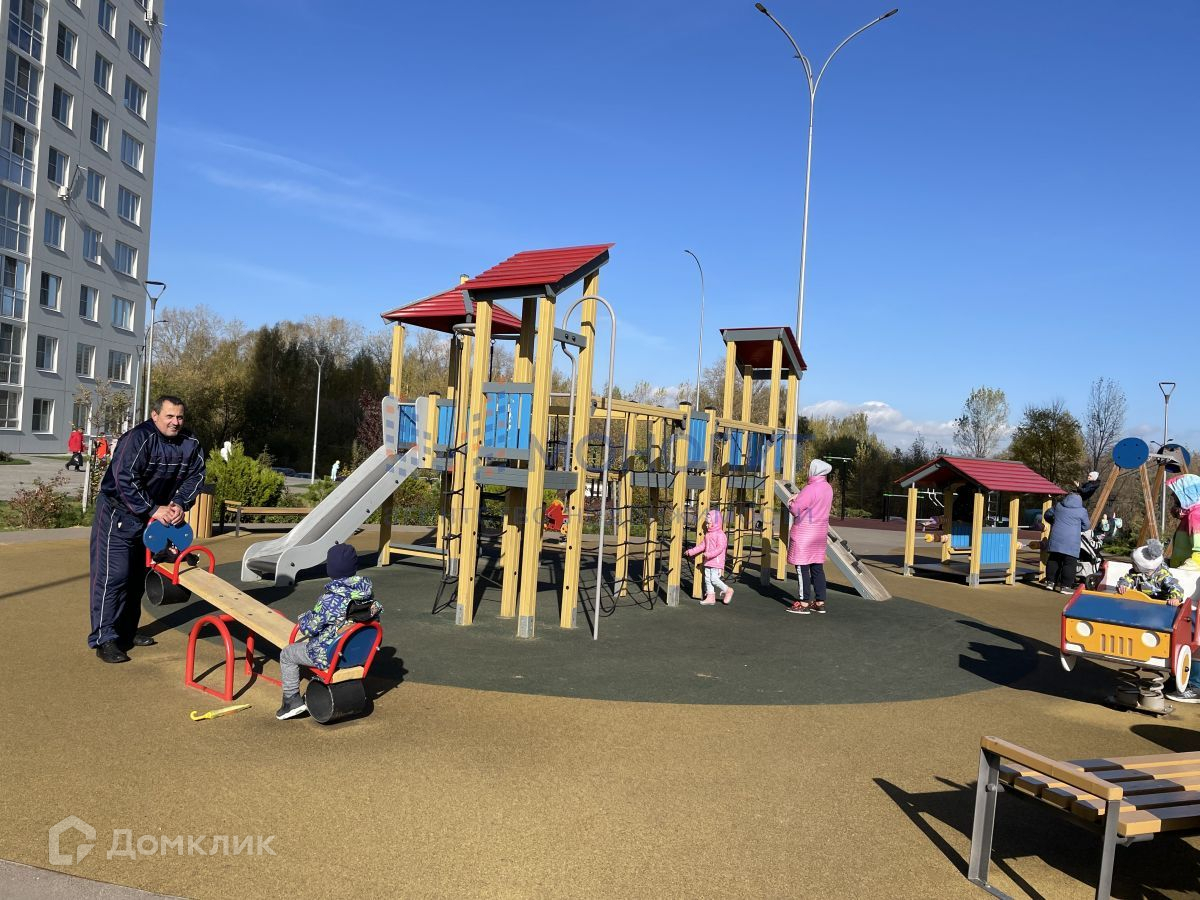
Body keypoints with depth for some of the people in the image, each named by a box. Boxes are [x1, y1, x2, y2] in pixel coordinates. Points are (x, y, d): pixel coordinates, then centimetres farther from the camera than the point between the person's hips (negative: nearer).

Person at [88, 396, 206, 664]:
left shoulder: (190, 444, -5)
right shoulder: (139, 437, -25)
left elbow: (195, 476, 0)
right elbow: (125, 479, -30)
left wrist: (180, 504, -16)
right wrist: (153, 509, -30)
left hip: (153, 516, 8)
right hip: (118, 513, -7)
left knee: (138, 575, 16)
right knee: (113, 575, -10)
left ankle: (127, 631, 28)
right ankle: (104, 639, -5)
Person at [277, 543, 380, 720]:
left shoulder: (331, 599, -29)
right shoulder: (367, 589, -11)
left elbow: (308, 628, -19)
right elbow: (374, 618, 5)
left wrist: (303, 620, 4)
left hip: (330, 655, -7)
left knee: (286, 655, 18)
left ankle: (292, 700, 17)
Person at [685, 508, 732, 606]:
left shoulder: (720, 535, -13)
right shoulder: (707, 534, 13)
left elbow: (720, 548, -21)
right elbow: (702, 546, 16)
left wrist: (709, 554, -31)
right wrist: (691, 551, 11)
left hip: (716, 561, -8)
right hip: (707, 561, 8)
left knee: (714, 579, -10)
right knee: (707, 579, 7)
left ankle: (727, 590, 11)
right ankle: (710, 598, 13)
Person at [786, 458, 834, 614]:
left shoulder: (811, 489, -19)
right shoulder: (828, 488, 7)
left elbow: (795, 509, -19)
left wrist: (791, 503, 3)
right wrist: (799, 498, 9)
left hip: (804, 533, -8)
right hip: (820, 532, 8)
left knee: (802, 567, -2)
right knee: (817, 567, 12)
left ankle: (804, 603, -1)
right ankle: (820, 602, 15)